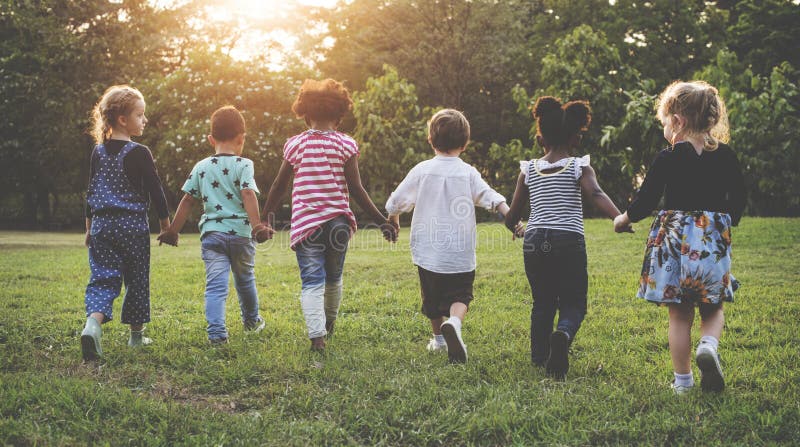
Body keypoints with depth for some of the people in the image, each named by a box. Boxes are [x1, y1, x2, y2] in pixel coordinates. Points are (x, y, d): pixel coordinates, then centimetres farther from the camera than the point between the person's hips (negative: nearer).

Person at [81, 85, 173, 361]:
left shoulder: (98, 152, 6)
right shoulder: (139, 154, -11)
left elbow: (91, 192, 13)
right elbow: (155, 191, -7)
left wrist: (89, 228, 22)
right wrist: (166, 225, 4)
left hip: (102, 225, 4)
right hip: (133, 226, -4)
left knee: (103, 279, 2)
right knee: (137, 280, 11)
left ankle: (92, 323, -25)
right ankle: (136, 335, 21)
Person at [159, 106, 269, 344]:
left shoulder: (201, 167, 8)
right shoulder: (243, 165, -3)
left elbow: (188, 200, 9)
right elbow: (248, 194, -17)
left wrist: (173, 230, 15)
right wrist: (257, 224, -22)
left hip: (211, 233, 1)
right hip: (240, 232, -1)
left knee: (215, 284, -4)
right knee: (245, 279, 21)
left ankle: (216, 331, -18)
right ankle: (252, 320, 40)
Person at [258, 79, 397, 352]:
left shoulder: (295, 144, 2)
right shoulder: (346, 144, -2)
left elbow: (279, 186, 5)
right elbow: (356, 189, -6)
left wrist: (265, 219, 15)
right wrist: (382, 221, -2)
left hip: (305, 223, -1)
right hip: (338, 221, 1)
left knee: (312, 281, -3)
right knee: (334, 277, 21)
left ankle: (316, 334, -22)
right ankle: (330, 323, 42)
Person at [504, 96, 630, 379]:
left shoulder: (528, 170, 8)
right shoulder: (579, 168, 2)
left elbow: (513, 214, 10)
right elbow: (595, 194, -19)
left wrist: (512, 226, 33)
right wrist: (619, 218, -32)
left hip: (534, 241, 3)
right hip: (569, 240, -3)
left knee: (542, 303, 17)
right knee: (574, 304, 4)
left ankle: (539, 359, 13)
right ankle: (563, 334, -28)